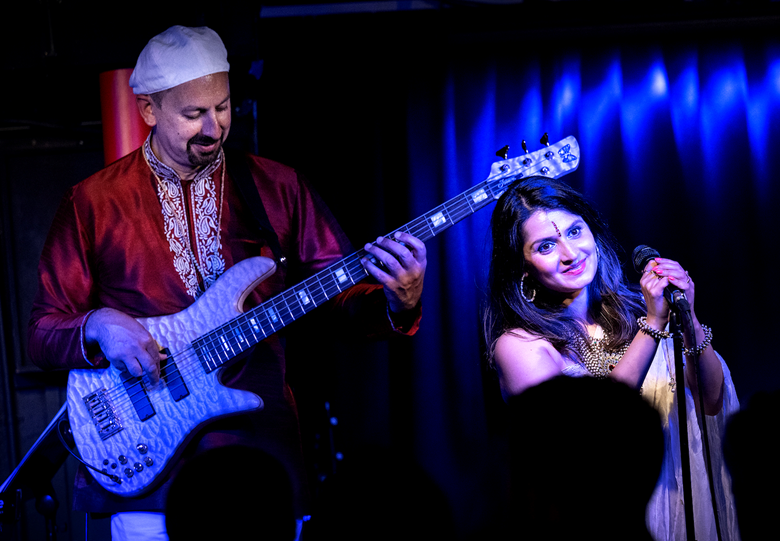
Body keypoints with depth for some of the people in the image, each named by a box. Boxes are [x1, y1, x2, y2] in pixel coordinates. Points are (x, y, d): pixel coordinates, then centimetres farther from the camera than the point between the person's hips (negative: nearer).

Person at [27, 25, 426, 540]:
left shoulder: (278, 187, 6)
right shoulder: (94, 202, 2)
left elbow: (344, 297, 4)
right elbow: (44, 332, 5)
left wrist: (398, 303, -17)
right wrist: (97, 326, -16)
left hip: (261, 440, 1)